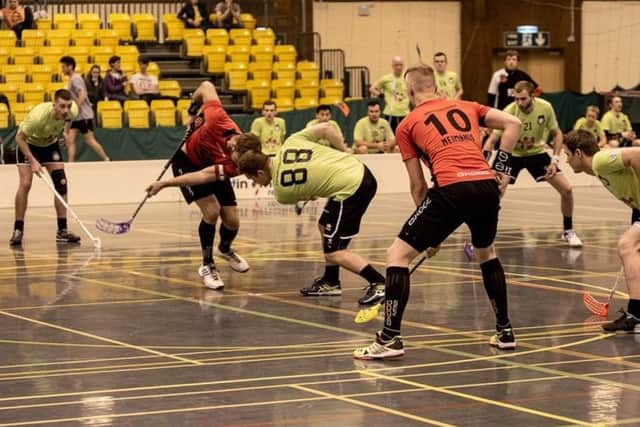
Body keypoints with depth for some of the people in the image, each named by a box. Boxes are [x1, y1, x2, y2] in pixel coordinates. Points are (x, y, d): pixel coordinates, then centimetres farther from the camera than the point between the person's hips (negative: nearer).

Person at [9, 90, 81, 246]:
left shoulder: (72, 112, -26)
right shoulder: (39, 116, -40)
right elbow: (19, 138, -28)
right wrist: (33, 161, -33)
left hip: (50, 144, 4)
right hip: (28, 143, -4)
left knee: (61, 183, -8)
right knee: (25, 184, -18)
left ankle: (62, 231, -3)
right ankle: (18, 231, -9)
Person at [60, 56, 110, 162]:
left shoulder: (75, 79, -14)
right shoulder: (72, 79, 15)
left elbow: (82, 95, -25)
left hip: (84, 115, -9)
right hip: (76, 116, 9)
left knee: (90, 140, -5)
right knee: (70, 140, 1)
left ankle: (107, 161, 4)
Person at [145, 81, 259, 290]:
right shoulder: (218, 119, -40)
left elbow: (205, 176, -42)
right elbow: (207, 87, -24)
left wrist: (165, 183, -45)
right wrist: (193, 109, -8)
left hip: (212, 167, 1)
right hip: (187, 160, -1)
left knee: (232, 220, -6)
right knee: (212, 210, -20)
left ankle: (225, 249, 33)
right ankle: (207, 265, -2)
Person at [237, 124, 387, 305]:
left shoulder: (281, 191, -6)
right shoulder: (291, 142, 6)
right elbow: (325, 128, 4)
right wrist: (344, 153, 16)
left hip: (350, 191, -9)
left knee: (334, 253, -3)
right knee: (325, 227, 23)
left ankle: (379, 284, -8)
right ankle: (330, 282, 33)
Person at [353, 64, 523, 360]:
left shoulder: (407, 126, 16)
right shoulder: (467, 107, 24)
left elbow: (418, 185, 16)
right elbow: (513, 124, 12)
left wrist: (430, 232, 23)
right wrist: (501, 168, 16)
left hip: (451, 189, -4)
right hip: (487, 185, 5)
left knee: (398, 255, 6)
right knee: (486, 253, 32)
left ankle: (390, 339, -2)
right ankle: (505, 332, 33)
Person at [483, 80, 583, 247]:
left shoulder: (545, 108, -21)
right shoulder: (509, 111, -29)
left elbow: (557, 134, -5)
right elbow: (492, 140, -28)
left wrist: (555, 160, -14)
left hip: (537, 152, 2)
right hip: (512, 154, -2)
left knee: (566, 189, -7)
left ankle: (568, 231, 14)